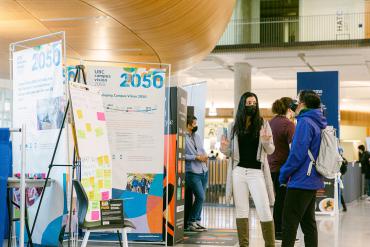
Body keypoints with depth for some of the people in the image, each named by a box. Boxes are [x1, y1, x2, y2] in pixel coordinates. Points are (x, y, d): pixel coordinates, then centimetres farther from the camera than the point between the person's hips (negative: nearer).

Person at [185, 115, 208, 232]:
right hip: (192, 172, -8)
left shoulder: (197, 136, 17)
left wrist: (204, 156, -1)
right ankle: (191, 222, -1)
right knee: (200, 197, -12)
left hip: (203, 171, 8)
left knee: (200, 197, 8)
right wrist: (196, 157, -15)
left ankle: (196, 221, 17)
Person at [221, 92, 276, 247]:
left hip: (256, 172, -2)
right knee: (241, 211, 7)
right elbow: (229, 152, 11)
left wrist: (265, 142, -19)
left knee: (264, 211, -7)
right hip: (238, 171, 2)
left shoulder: (263, 124, 4)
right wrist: (224, 148, -11)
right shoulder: (234, 125, 8)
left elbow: (271, 150, 3)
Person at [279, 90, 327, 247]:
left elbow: (297, 153, -20)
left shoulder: (305, 122, -14)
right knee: (308, 223, 14)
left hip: (300, 181, -9)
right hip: (313, 182, 9)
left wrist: (284, 175, -8)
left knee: (289, 224, -5)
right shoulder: (318, 123, 13)